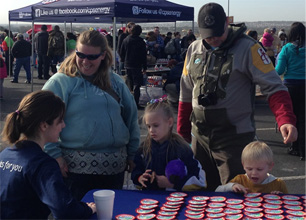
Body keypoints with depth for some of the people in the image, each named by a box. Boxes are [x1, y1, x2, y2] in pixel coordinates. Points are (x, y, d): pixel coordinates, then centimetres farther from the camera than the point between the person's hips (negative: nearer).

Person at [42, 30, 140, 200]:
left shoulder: (116, 82, 11)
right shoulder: (61, 81, -3)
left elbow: (131, 117, 15)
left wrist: (132, 153, 12)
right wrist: (55, 155, -13)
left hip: (115, 167, 5)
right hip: (78, 166, -4)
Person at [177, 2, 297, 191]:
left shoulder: (247, 48, -10)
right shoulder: (194, 50, 6)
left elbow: (274, 87, -15)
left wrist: (286, 120, -31)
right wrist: (182, 133, 13)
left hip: (235, 138, -5)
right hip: (200, 135, 5)